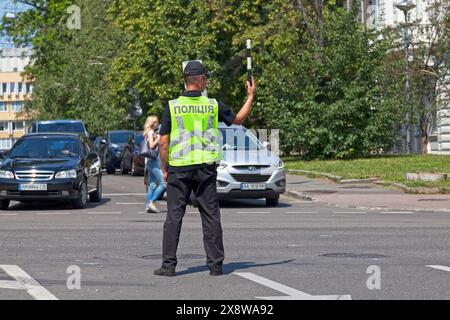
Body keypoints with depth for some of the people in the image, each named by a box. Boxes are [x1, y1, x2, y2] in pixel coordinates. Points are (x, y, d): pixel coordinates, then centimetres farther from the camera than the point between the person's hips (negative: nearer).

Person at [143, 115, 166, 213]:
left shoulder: (152, 133, 18)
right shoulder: (150, 132, -10)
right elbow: (152, 145, -20)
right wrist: (158, 138, -10)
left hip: (150, 162, 10)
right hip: (154, 161, -10)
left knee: (152, 185, 9)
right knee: (163, 184, -11)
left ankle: (148, 206, 8)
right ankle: (151, 202, -13)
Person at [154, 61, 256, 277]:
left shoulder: (172, 107, -4)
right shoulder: (213, 105, 0)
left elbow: (164, 142, -3)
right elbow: (238, 119, 18)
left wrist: (164, 169, 8)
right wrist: (251, 96, 30)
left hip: (179, 169, -1)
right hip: (206, 168, 1)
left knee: (174, 216, 3)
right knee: (210, 216, 7)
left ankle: (169, 265, 0)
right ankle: (215, 264, 8)